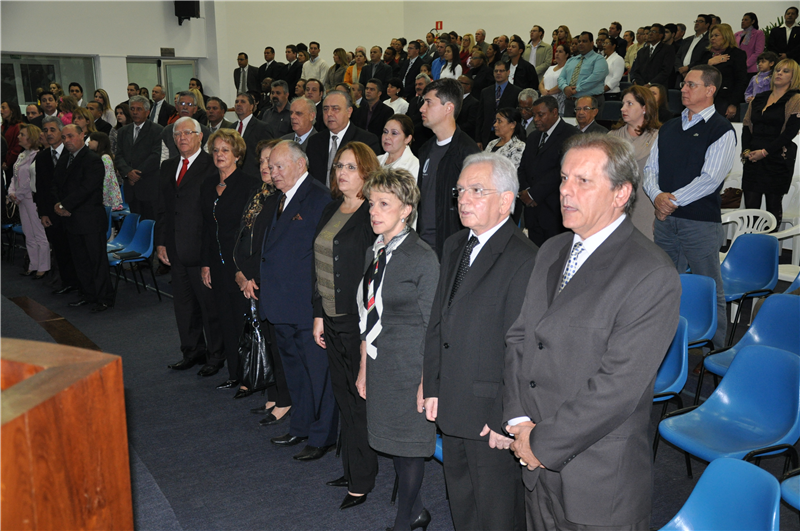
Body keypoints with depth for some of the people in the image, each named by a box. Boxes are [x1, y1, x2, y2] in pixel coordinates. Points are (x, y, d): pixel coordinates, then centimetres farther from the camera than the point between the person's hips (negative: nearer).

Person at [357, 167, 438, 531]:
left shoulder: (422, 258, -15)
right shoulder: (373, 253, 7)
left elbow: (433, 327, -14)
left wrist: (427, 381, -14)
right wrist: (364, 367, 14)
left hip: (409, 366, -7)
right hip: (379, 365, 7)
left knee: (408, 445, 7)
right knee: (392, 441, 17)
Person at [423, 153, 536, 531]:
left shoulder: (524, 259, -20)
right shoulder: (454, 247, 9)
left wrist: (506, 418, -18)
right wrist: (433, 389, 10)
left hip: (491, 415, -8)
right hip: (451, 409, 8)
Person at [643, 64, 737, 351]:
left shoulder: (721, 130, -5)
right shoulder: (668, 128, 15)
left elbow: (710, 179, -14)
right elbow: (650, 168, 9)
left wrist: (673, 199, -13)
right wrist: (657, 196, -10)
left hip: (701, 222, -6)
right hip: (664, 220, 6)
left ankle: (716, 351, 14)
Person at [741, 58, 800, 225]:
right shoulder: (759, 99, 16)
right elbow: (746, 125, 13)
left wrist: (764, 152, -14)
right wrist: (746, 150, -2)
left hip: (778, 160, -4)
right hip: (753, 159, 5)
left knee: (773, 204, 1)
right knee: (750, 205, 0)